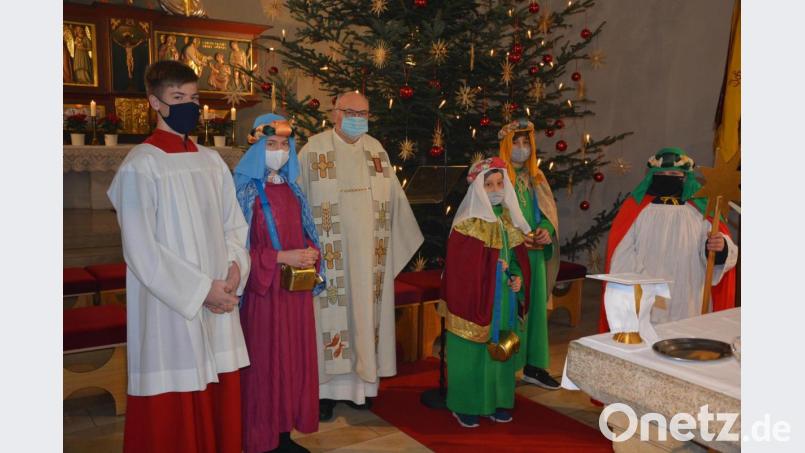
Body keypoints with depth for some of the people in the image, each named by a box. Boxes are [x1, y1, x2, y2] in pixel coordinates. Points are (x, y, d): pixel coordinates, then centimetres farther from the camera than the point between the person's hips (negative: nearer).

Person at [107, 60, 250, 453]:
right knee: (174, 407, 5)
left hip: (219, 302, 6)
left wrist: (235, 267, -6)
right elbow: (141, 250, -14)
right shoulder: (140, 165, -9)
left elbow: (234, 223, 12)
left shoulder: (211, 161, 10)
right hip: (170, 307, -5)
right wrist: (200, 289, -15)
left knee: (220, 396, 13)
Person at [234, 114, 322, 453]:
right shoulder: (245, 190, -8)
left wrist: (311, 253, -4)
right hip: (263, 290, -6)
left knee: (294, 359, 10)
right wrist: (281, 257, -19)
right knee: (264, 363, 1)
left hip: (296, 288, 6)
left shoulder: (291, 188, 11)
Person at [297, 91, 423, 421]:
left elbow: (395, 198, 14)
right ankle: (326, 390, 9)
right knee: (332, 314, -1)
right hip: (331, 255, -4)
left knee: (365, 312, 8)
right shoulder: (314, 149, -4)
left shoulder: (376, 149, 9)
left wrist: (407, 239, 15)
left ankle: (362, 381, 20)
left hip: (370, 255, 4)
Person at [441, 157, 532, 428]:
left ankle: (498, 401, 26)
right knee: (472, 352, 1)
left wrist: (518, 278, -4)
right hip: (475, 298, -6)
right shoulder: (467, 222, -10)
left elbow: (518, 257, 14)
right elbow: (458, 264, -13)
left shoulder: (509, 218, 9)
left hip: (506, 300, 6)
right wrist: (494, 267, -12)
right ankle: (465, 406, 15)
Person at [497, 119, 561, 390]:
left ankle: (533, 365, 19)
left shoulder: (536, 177, 13)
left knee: (535, 305, 9)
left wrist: (546, 229, -9)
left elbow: (549, 212, 13)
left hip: (534, 253, 6)